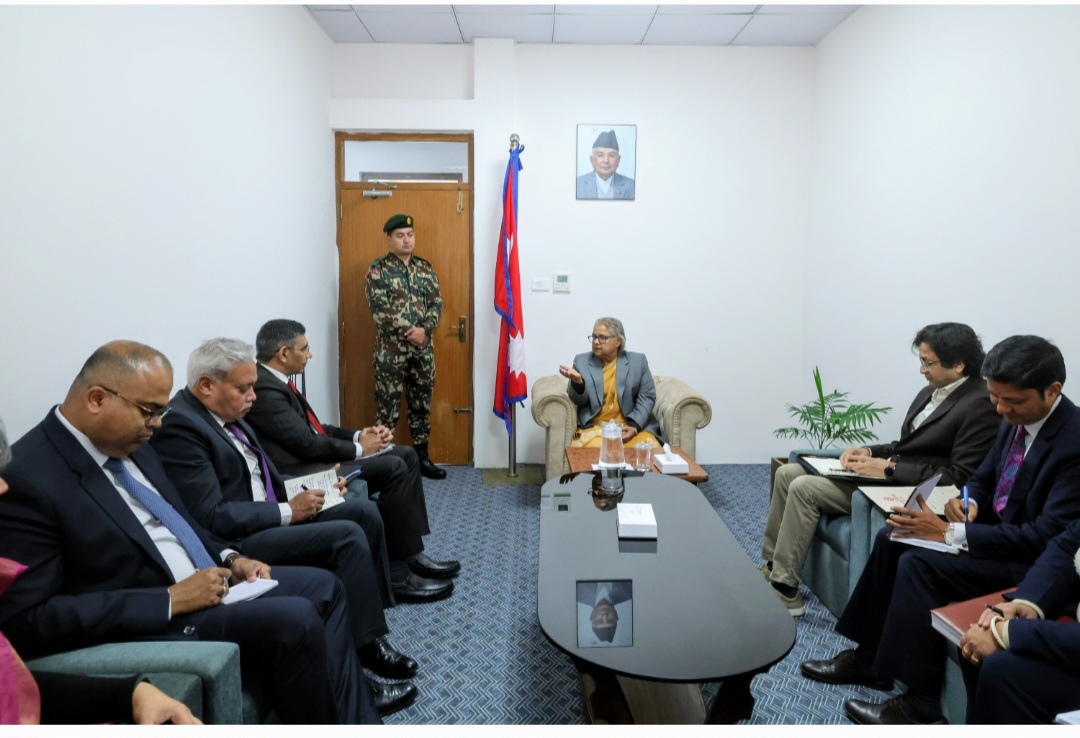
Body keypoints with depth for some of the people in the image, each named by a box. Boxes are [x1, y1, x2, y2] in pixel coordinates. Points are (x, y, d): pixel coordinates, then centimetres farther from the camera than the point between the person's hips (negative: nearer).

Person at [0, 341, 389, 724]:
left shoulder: (127, 443, 5)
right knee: (294, 620, -23)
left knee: (323, 587, 4)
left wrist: (229, 558, 1)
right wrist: (170, 599, -23)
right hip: (144, 627, -9)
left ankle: (355, 720, 7)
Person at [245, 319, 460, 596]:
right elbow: (307, 443, -21)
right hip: (305, 474, -11)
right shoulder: (263, 388, -18)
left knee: (406, 455, 3)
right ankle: (397, 571, -11)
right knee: (393, 467, -21)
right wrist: (359, 448, -9)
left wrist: (359, 435, 2)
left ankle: (411, 552, 2)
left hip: (317, 459, 11)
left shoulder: (276, 382, 14)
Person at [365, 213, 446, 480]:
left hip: (423, 350, 5)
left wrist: (424, 330, -14)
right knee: (387, 408, 0)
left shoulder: (425, 268, 10)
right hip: (391, 351, -5)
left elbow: (436, 303, 3)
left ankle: (421, 458, 24)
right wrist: (410, 333, -17)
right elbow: (381, 312, -14)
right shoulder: (377, 270, -5)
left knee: (421, 405, 13)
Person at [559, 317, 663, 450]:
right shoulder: (581, 361, 7)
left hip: (632, 427, 1)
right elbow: (579, 401, 3)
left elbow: (647, 397, 4)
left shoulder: (638, 361, 7)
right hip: (594, 428, -1)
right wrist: (577, 381, -18)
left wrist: (635, 426, -9)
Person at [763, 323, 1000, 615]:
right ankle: (772, 564, 6)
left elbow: (959, 477, -20)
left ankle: (783, 586, -11)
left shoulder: (980, 405, -16)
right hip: (889, 469, 9)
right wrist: (870, 451, 1)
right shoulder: (931, 392, 11)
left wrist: (890, 468, -20)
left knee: (804, 488, -21)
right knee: (787, 474, -1)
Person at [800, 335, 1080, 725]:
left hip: (1035, 562, -9)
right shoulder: (1016, 420, 1)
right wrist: (968, 503, -8)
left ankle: (920, 701, -11)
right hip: (996, 526, 9)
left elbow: (1047, 537, -28)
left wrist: (950, 533, -28)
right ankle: (869, 658, 6)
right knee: (892, 540, -2)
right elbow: (982, 478, 15)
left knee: (919, 563, -24)